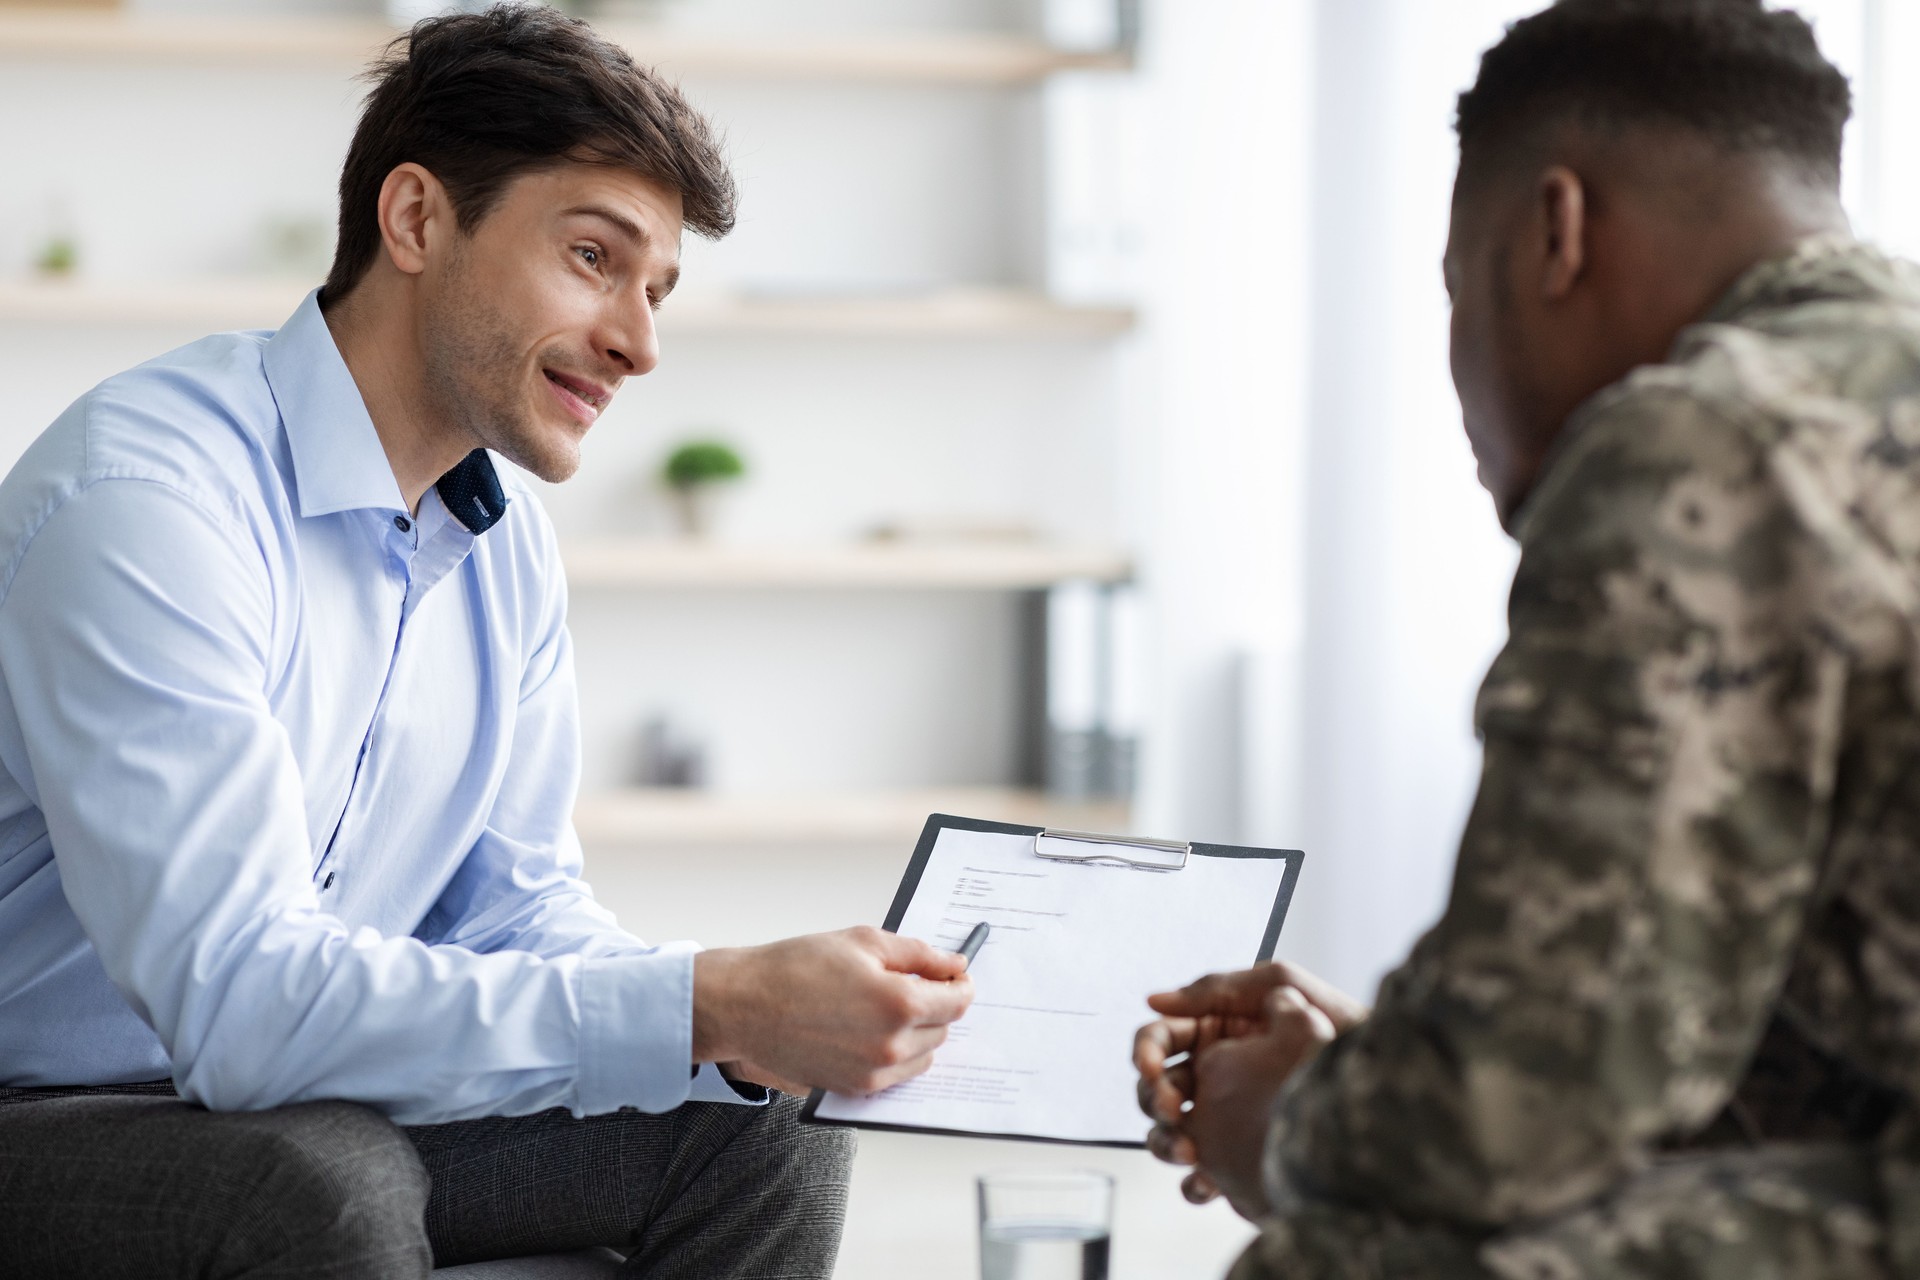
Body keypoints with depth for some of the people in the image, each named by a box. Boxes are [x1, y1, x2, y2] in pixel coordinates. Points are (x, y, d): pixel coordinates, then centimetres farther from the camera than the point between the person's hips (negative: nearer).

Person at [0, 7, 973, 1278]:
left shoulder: (508, 547, 5)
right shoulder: (144, 498, -25)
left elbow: (515, 911, 6)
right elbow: (242, 999, -33)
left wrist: (754, 1029, -15)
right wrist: (707, 1006, -36)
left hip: (307, 1111, 8)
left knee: (762, 1137, -5)